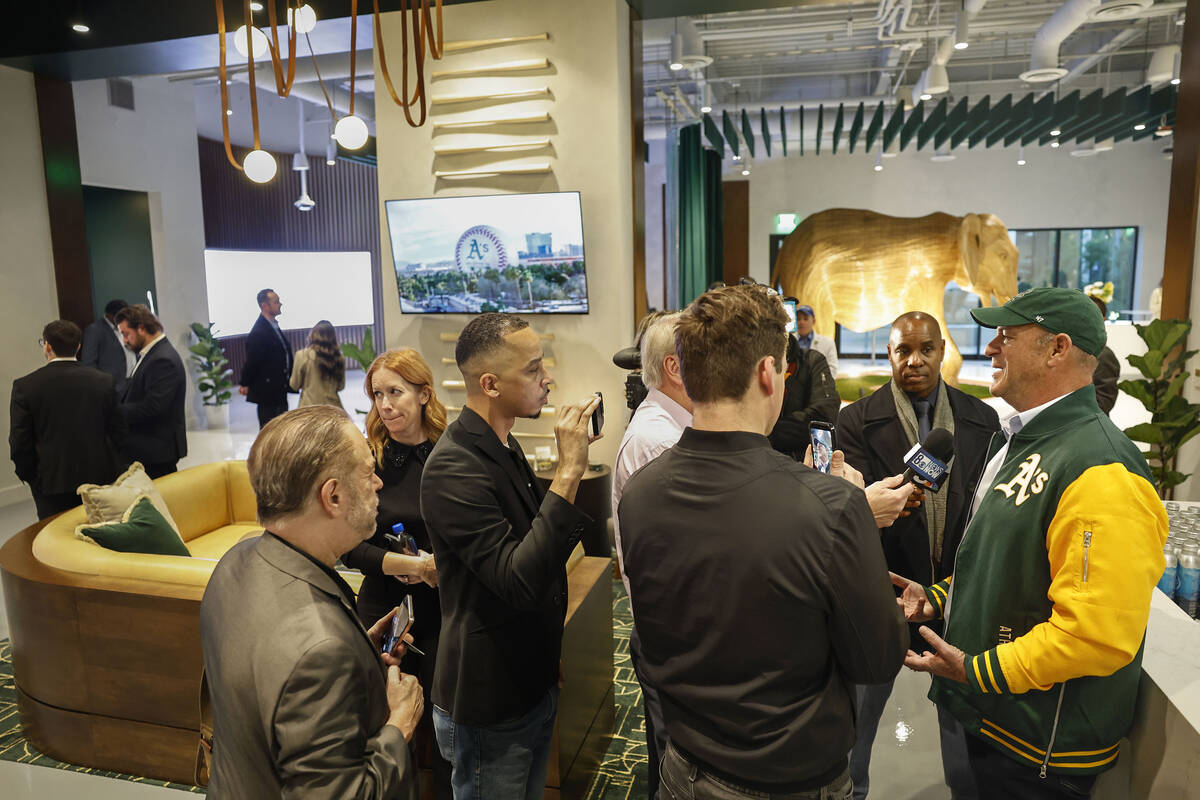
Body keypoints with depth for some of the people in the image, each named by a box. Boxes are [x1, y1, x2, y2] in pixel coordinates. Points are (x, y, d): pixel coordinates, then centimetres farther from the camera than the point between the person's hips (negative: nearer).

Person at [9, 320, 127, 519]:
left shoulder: (24, 386, -6)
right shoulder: (104, 381, -3)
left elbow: (19, 444, -4)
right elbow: (118, 433, 0)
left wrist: (33, 479, 9)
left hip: (52, 485, -2)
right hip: (101, 478, 2)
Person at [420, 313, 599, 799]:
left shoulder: (505, 447, 4)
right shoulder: (453, 470, -27)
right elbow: (520, 582, -34)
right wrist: (568, 472, -34)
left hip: (533, 683, 8)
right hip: (490, 709, -8)